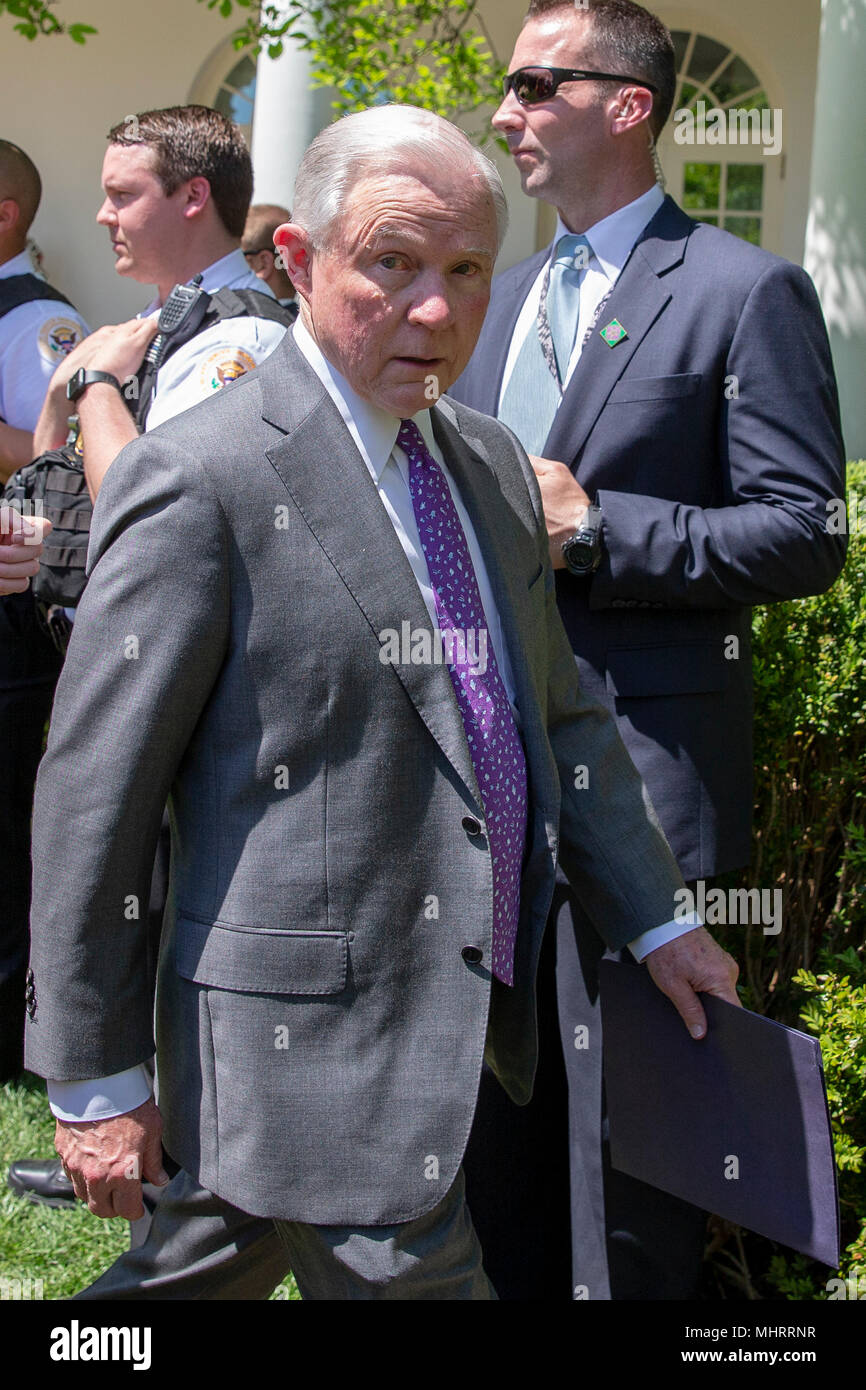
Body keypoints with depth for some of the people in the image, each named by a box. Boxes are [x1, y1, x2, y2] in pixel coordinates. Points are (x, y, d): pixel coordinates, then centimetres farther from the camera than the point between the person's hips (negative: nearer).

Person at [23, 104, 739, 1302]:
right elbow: (93, 794, -13)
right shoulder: (200, 482, -15)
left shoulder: (492, 463, 10)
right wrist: (96, 1079, -10)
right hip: (307, 1043, -7)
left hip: (456, 1011, 8)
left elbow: (558, 717, 19)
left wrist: (654, 922, 17)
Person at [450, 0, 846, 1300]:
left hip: (636, 766, -7)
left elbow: (805, 537, -12)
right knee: (494, 1088, 17)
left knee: (621, 1112, 1)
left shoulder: (743, 290, -7)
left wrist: (596, 527, -18)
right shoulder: (502, 297, 16)